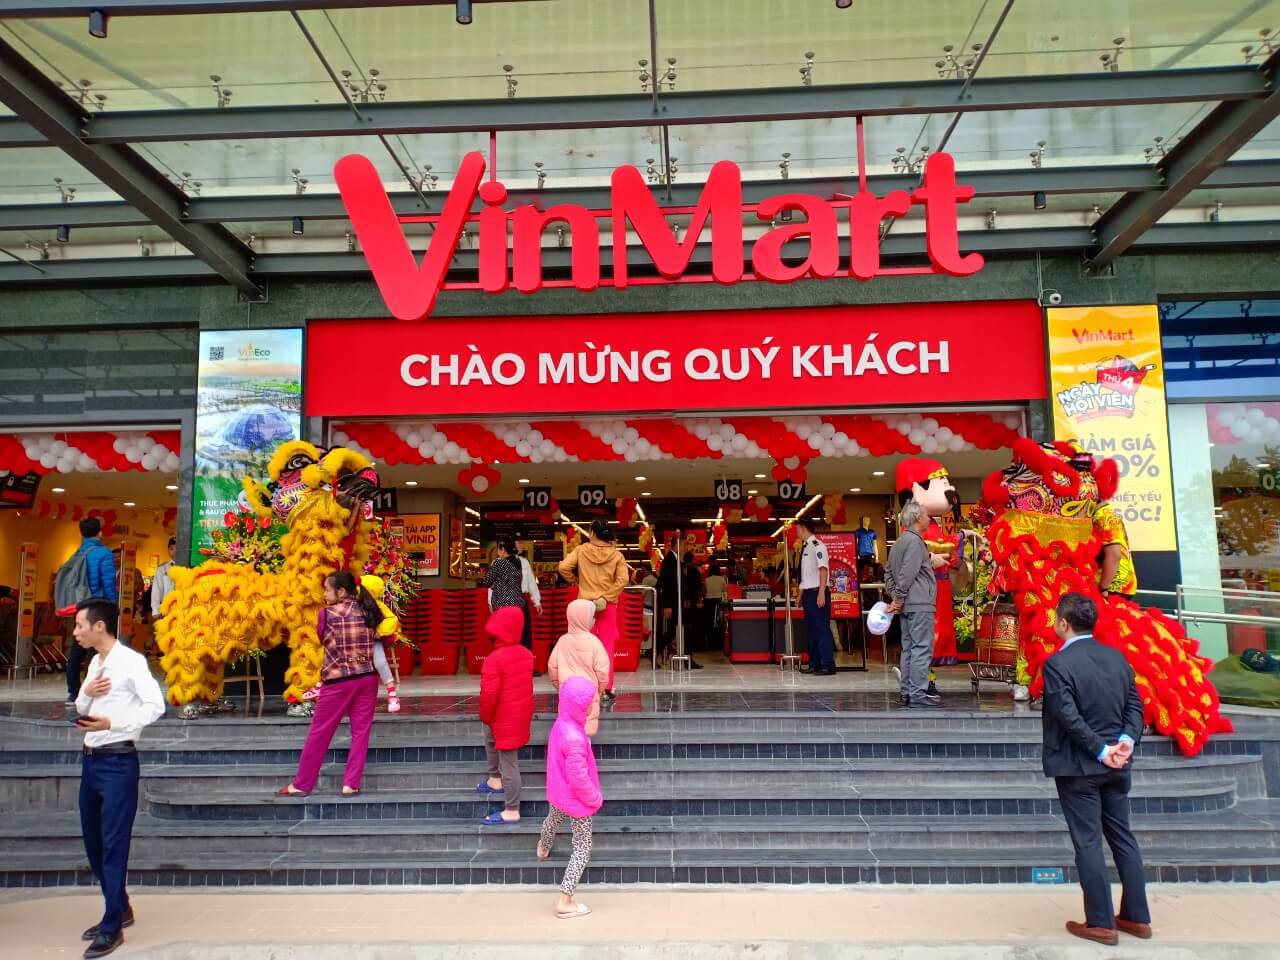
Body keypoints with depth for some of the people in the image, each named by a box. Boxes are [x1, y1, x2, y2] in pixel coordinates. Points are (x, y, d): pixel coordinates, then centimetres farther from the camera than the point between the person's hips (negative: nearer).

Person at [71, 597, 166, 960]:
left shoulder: (131, 660, -13)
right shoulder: (95, 662, 13)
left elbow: (155, 705, -19)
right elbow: (81, 710, 18)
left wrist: (112, 722, -25)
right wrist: (86, 693, -3)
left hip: (118, 762, -9)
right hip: (91, 760, 9)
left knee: (114, 844, -2)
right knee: (93, 841, 16)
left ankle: (112, 928, 7)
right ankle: (120, 909, 31)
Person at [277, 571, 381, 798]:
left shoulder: (328, 613, -7)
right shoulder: (369, 611, 4)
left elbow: (324, 639, 5)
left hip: (338, 681, -3)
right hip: (367, 678, 3)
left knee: (319, 733, 8)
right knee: (361, 732, 8)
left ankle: (302, 784, 19)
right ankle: (351, 784, 7)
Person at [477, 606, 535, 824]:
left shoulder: (494, 659, -25)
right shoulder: (526, 654, -1)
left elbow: (489, 694, -23)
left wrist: (485, 717, -6)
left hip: (504, 717, -9)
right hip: (522, 713, 9)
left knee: (508, 763, 2)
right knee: (491, 739, 32)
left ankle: (511, 812, 13)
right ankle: (495, 781, 46)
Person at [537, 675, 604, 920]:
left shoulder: (562, 723, -9)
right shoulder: (574, 739, -36)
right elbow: (579, 779, -30)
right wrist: (596, 798, -13)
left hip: (558, 792, 9)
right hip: (576, 800, -9)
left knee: (553, 819, 37)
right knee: (583, 849, 6)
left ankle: (544, 849, 68)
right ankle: (565, 902, 11)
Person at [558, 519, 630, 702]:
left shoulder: (581, 550, -5)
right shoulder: (616, 554, -5)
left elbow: (563, 567, -13)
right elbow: (623, 580, -14)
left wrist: (575, 580, 4)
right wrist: (606, 597, -10)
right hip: (608, 605, 0)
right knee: (607, 647, 7)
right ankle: (606, 690, 8)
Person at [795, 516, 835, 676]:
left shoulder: (817, 545, -12)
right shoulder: (805, 547, 15)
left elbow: (823, 570, -17)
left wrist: (821, 593, -22)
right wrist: (801, 595, 21)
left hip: (817, 593, -9)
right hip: (808, 593, 9)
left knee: (822, 628, -7)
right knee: (811, 629, 12)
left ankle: (828, 665, -3)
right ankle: (814, 664, 19)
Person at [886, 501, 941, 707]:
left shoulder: (898, 542, 18)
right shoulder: (914, 541, -12)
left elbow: (888, 573, 19)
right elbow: (907, 574, -19)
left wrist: (894, 596, 11)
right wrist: (899, 599, -13)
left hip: (908, 605, 10)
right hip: (920, 604, -10)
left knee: (909, 648, 11)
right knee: (922, 648, -7)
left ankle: (907, 693, 14)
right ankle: (918, 694, -7)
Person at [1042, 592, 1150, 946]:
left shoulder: (1057, 663, -17)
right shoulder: (1117, 656, 4)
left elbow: (1069, 716, -21)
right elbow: (1134, 704, 3)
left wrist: (1100, 751, -14)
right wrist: (1126, 740, -6)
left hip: (1077, 766, -6)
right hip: (1116, 766, 7)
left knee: (1088, 843, 3)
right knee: (1122, 837, 16)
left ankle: (1101, 923, 10)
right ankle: (1137, 917, 25)